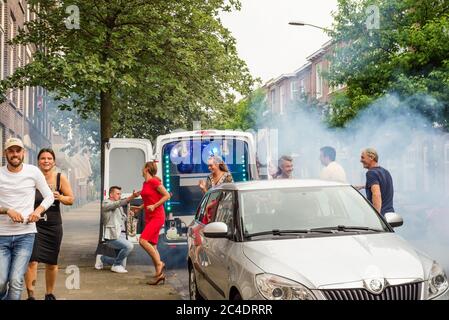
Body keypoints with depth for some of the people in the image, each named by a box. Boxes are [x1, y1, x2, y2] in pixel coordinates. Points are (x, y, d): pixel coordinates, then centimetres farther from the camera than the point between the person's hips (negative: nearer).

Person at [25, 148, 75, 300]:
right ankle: (30, 295, -4)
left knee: (51, 263, 13)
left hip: (54, 226, 2)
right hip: (34, 224, -2)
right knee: (32, 260, -13)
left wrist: (60, 197, -17)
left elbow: (71, 199, 2)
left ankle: (49, 294, 31)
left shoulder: (61, 178, -2)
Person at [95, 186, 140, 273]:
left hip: (121, 236, 9)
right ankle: (116, 265, -12)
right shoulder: (106, 203, -6)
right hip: (112, 237, -9)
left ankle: (101, 258, 28)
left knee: (121, 264, 7)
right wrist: (132, 197, -36)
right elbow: (119, 203, -24)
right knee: (129, 246, -32)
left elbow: (125, 219, 24)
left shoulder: (119, 207, 22)